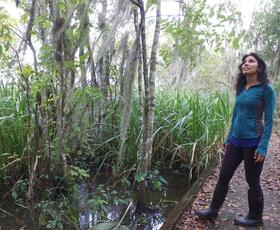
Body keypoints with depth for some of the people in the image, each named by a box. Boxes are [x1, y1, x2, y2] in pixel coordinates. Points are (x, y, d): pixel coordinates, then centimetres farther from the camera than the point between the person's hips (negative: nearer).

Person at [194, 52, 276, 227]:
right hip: (236, 140, 6)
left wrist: (263, 147, -16)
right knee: (224, 176, 11)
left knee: (253, 182, 9)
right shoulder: (240, 89, 7)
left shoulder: (266, 89, -10)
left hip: (253, 142, -6)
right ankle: (213, 210, 26)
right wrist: (229, 138, 16)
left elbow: (269, 120, -11)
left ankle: (255, 217, 30)